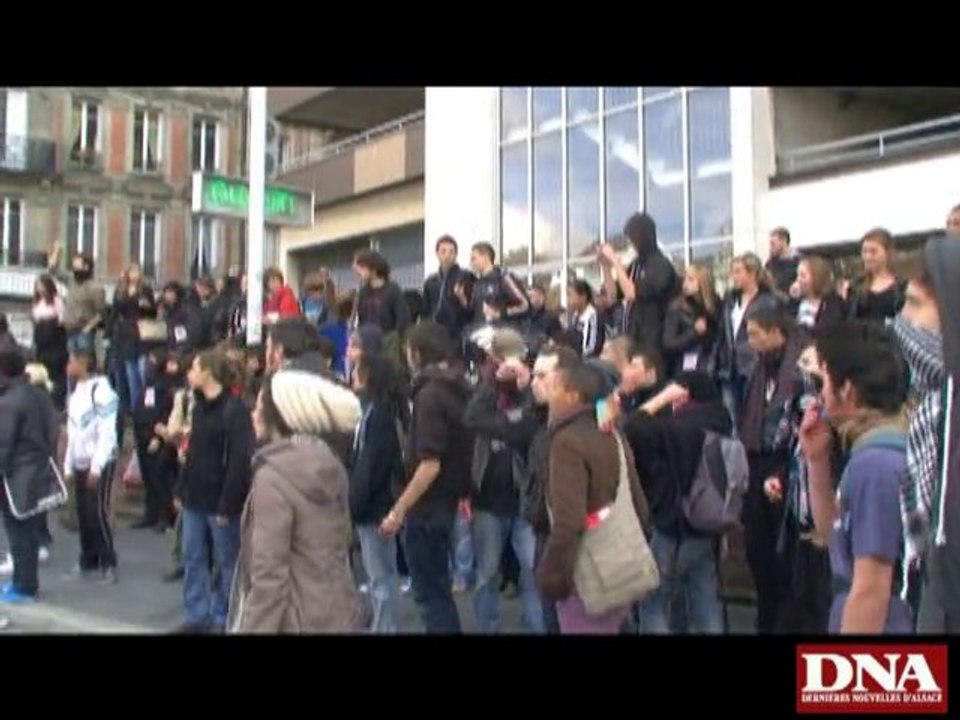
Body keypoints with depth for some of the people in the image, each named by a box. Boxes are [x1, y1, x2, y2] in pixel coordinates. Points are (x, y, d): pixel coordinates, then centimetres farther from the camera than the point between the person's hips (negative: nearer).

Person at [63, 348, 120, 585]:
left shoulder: (101, 391, -12)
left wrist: (96, 467, -19)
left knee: (98, 512, -8)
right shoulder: (75, 394, 15)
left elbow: (107, 433, -17)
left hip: (100, 464, -7)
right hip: (80, 464, 8)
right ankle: (88, 561, 16)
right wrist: (68, 466, 13)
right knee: (83, 514, 7)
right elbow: (72, 434, 17)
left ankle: (108, 564, 0)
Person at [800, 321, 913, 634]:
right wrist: (817, 460, 5)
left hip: (884, 624, -9)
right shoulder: (880, 451, 7)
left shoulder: (876, 463, -22)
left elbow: (871, 590, -24)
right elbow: (832, 533, 17)